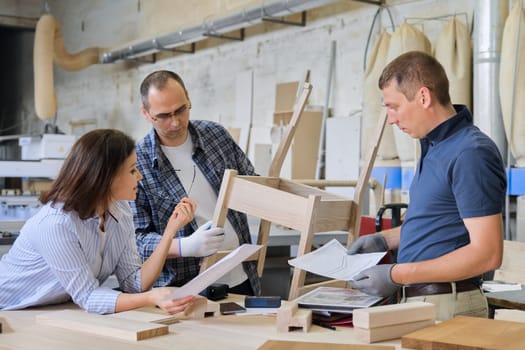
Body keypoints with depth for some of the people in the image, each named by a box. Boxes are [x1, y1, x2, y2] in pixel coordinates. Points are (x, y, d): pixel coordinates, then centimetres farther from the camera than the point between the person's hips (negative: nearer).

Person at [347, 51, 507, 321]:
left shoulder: (470, 153, -17)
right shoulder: (434, 146, 13)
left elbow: (487, 254, -21)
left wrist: (397, 275, -20)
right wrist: (384, 240, 12)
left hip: (447, 308, -8)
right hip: (415, 300, 8)